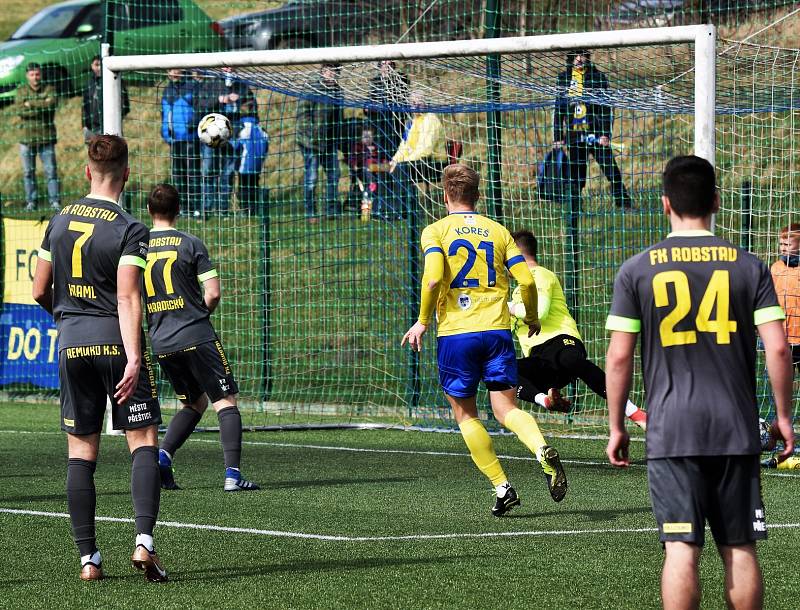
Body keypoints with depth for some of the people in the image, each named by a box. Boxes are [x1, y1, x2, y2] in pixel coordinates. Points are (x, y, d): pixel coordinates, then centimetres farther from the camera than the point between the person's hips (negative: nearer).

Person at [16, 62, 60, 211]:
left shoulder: (49, 89, 5)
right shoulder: (21, 91, 7)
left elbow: (53, 103, -15)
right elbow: (20, 110, -9)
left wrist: (31, 104, -13)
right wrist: (42, 105, -13)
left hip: (46, 138, -1)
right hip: (26, 137, 1)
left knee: (51, 170, -4)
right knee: (28, 172, 5)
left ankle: (55, 201, 1)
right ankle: (31, 201, 13)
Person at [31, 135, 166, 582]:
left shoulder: (60, 223, 8)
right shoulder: (129, 231, -8)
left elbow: (40, 291, 13)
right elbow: (128, 298, -17)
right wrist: (134, 358, -22)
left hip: (72, 344, 4)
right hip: (115, 342, -4)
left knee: (81, 452, 7)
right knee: (144, 442, -1)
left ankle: (88, 557, 5)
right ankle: (144, 541, -17)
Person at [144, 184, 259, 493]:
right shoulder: (190, 244, -4)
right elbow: (213, 294, -8)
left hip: (160, 341, 5)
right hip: (197, 337, -5)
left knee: (194, 402, 21)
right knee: (225, 402, -1)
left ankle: (163, 454, 2)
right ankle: (232, 473, -13)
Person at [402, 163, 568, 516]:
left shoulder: (436, 231, 0)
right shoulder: (498, 231, 10)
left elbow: (433, 278, -16)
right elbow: (526, 280, 2)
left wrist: (423, 321, -4)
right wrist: (532, 317, 19)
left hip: (455, 332, -2)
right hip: (497, 329, 3)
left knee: (464, 414, 11)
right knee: (506, 409, 2)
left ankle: (502, 487, 4)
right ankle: (543, 451, -29)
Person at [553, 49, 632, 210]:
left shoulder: (598, 77, 2)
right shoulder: (563, 79, 10)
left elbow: (607, 108, -1)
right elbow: (558, 110, 15)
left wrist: (605, 134, -10)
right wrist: (557, 138, 10)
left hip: (596, 135, -2)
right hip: (574, 135, 2)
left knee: (611, 171, -7)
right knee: (576, 178, 3)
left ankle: (624, 205, -4)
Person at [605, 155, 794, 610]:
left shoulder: (637, 270, 0)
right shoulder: (748, 266, 2)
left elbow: (619, 356, -2)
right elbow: (778, 347, -3)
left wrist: (617, 427, 8)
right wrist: (784, 416, 8)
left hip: (671, 431, -1)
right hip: (737, 429, 1)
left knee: (682, 549, -4)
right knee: (740, 549, 8)